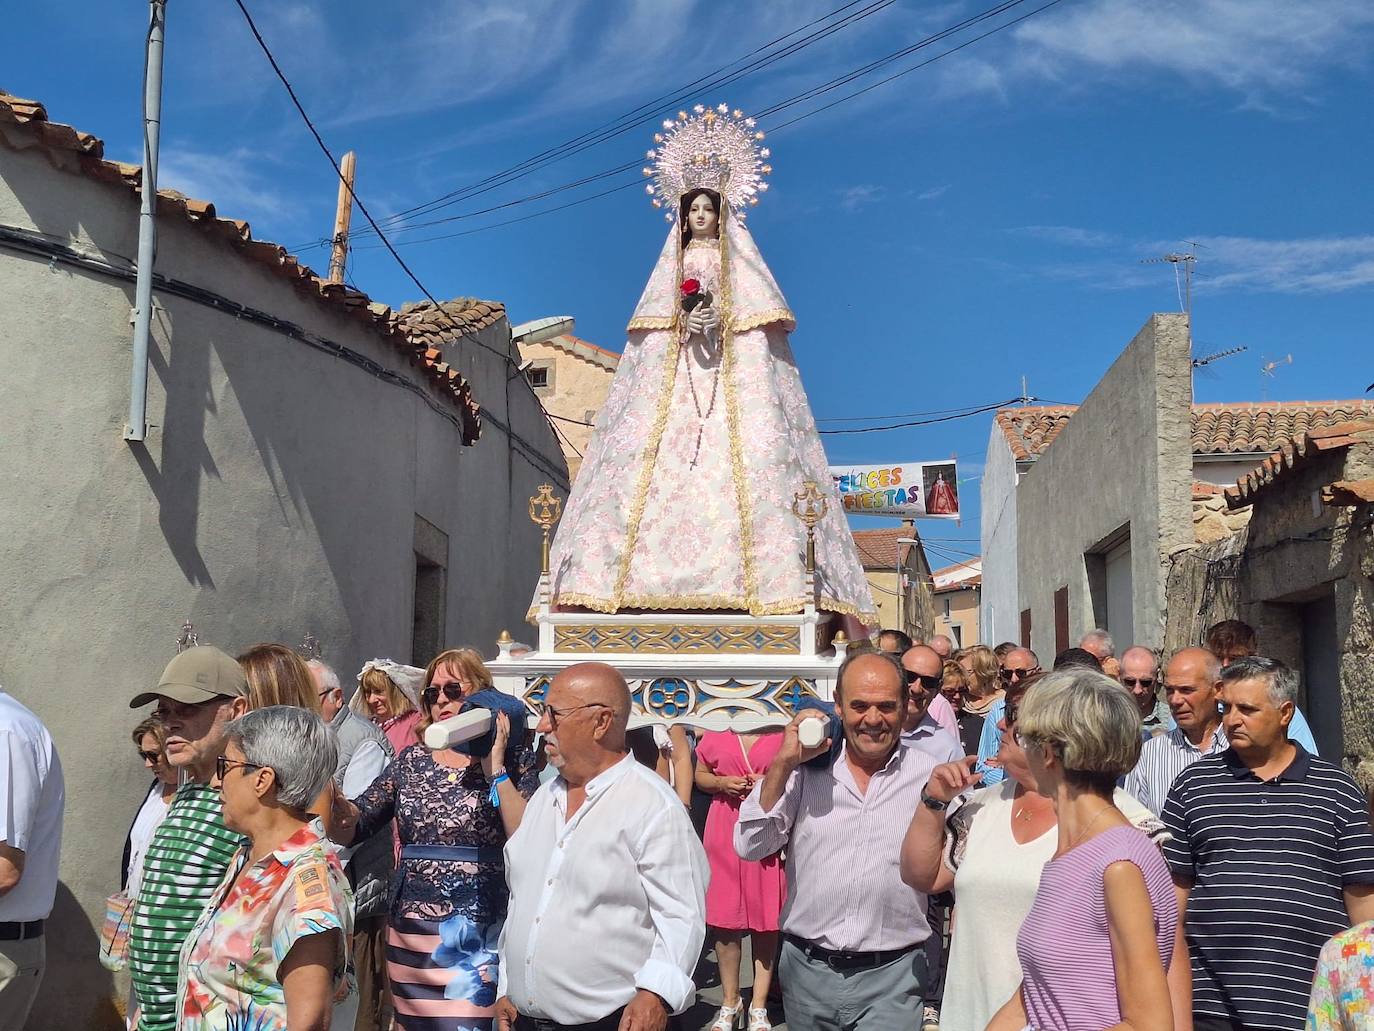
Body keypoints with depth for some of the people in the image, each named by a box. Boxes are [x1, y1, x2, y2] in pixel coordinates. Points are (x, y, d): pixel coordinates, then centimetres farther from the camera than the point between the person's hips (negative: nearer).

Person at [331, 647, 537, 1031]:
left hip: (476, 937, -4)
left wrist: (495, 770, -16)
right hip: (408, 933, 5)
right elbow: (351, 828, 7)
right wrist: (333, 807, -14)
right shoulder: (412, 758, 9)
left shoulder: (510, 755, -2)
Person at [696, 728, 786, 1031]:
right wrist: (722, 783, -6)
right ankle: (730, 1001, 22)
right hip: (725, 832, 2)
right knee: (724, 919, 6)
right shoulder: (716, 730, 6)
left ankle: (759, 1006, 16)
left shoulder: (782, 730, -2)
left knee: (766, 919, 3)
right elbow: (700, 775, 15)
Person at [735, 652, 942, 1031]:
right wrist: (783, 764, -14)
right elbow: (750, 847, -8)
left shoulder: (931, 776, -2)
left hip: (891, 976, -1)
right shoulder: (806, 771, -1)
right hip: (807, 970, 2)